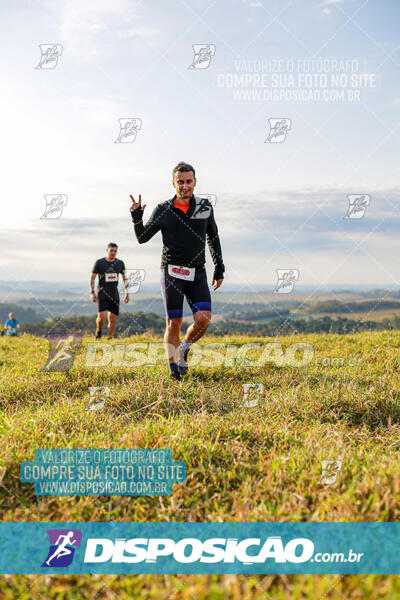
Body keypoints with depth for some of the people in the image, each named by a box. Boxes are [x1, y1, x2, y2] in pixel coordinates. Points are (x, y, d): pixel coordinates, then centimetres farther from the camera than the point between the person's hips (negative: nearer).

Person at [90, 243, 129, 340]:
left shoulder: (120, 263, 4)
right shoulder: (99, 263, -5)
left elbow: (124, 278, 14)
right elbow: (92, 278, -2)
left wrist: (126, 293, 8)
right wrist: (92, 292, -12)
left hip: (114, 295, 3)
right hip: (102, 294, -3)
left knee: (112, 319, -1)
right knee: (102, 316, -17)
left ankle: (109, 339, 10)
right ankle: (99, 330, 15)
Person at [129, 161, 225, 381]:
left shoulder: (205, 206, 6)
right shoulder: (163, 210, -1)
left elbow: (213, 239, 16)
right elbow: (142, 238, 5)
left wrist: (219, 269, 14)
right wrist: (136, 218, -14)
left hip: (197, 274, 2)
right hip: (172, 272, -2)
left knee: (203, 319, -13)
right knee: (173, 323, -3)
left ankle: (184, 348, 16)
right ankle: (174, 370, 9)